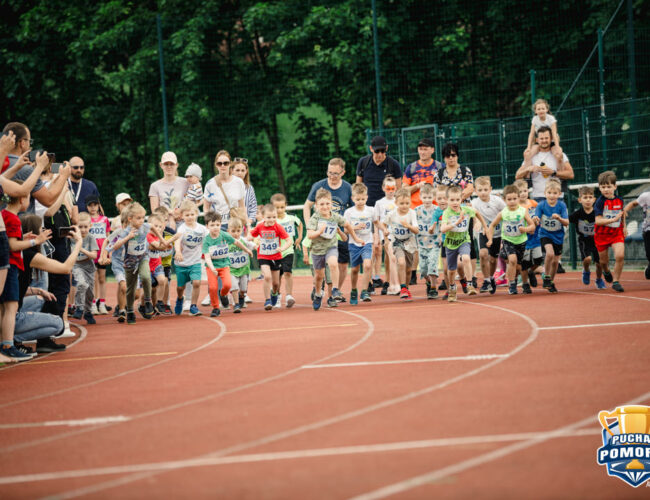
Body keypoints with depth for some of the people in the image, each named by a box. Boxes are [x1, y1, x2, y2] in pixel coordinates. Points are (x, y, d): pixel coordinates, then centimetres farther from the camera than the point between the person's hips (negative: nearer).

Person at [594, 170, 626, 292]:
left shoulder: (619, 200, -2)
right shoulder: (600, 202, -16)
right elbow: (598, 221, -23)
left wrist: (624, 227, 20)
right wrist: (613, 219, -32)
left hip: (617, 232, 2)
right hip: (602, 234, -2)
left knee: (620, 255, -20)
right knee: (604, 261, 11)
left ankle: (615, 281, -5)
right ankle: (606, 271, 49)